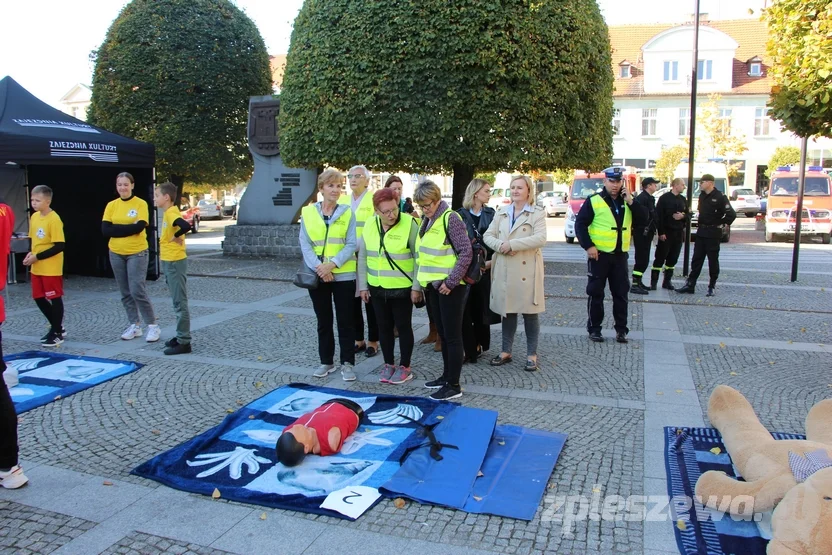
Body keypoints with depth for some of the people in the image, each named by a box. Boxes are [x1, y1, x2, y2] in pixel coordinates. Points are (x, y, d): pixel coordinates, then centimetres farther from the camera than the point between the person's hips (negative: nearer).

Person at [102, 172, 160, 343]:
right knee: (125, 293, 10)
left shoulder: (140, 204, -6)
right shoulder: (111, 205, 5)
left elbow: (139, 227, -18)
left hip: (137, 253, -5)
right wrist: (129, 228, -12)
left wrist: (117, 229, -11)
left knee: (137, 290, -9)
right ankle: (135, 325, 21)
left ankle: (153, 326, 2)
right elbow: (105, 230, -4)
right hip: (116, 254, 5)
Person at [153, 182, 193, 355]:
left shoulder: (171, 213, -17)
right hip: (169, 262, 10)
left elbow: (186, 226, -35)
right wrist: (174, 237, 6)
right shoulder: (168, 212, 13)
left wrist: (175, 237, -19)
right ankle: (181, 336, 25)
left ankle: (184, 342, -1)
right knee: (177, 302, 16)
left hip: (175, 262, -10)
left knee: (180, 303, -6)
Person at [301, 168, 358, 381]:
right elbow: (305, 245, -2)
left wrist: (332, 264, -18)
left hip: (343, 275, -1)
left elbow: (351, 245, -6)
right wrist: (318, 267, -16)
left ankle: (347, 363, 13)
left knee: (345, 321, 3)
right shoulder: (308, 212, 3)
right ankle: (326, 361, 24)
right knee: (324, 321, 12)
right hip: (317, 276, 2)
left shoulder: (347, 213, 0)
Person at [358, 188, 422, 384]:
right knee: (384, 327, 14)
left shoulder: (409, 224, -14)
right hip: (377, 288, 5)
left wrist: (416, 287, -12)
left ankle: (404, 367, 19)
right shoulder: (369, 225, 1)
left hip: (402, 288, -5)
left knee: (403, 326, 6)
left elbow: (419, 257, -11)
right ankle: (388, 364, 28)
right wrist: (363, 285, 6)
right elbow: (362, 257, 8)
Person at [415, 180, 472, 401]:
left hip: (450, 286, -8)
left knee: (452, 335, -2)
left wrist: (451, 281, -20)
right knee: (442, 333, 16)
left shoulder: (450, 218, -13)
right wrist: (424, 279, 12)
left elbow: (465, 253, -18)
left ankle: (454, 385, 6)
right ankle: (447, 375, 28)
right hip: (433, 285, 8)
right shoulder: (426, 220, 12)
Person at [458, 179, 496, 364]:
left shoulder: (491, 214, 8)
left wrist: (492, 261, -8)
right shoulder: (460, 215, 2)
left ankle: (480, 345, 19)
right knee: (465, 309, -4)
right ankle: (467, 348, 1)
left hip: (486, 267, 2)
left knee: (482, 307, 6)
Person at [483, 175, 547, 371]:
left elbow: (540, 239, -16)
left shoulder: (538, 213, -2)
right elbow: (488, 235, 6)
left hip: (527, 270, -4)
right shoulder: (501, 213, 12)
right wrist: (501, 246, -14)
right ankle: (506, 351, 22)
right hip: (504, 270, 4)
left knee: (530, 313, 3)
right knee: (507, 311, 11)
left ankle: (531, 354, 13)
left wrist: (512, 244, -19)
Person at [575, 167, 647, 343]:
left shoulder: (627, 201, 9)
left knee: (621, 293, 8)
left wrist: (631, 202, -10)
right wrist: (588, 246, -16)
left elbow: (643, 220, 0)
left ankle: (621, 329, 18)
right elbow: (580, 224, -8)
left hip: (620, 255, 4)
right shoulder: (594, 200, -6)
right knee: (596, 293, 2)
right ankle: (594, 329, 11)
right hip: (599, 254, -4)